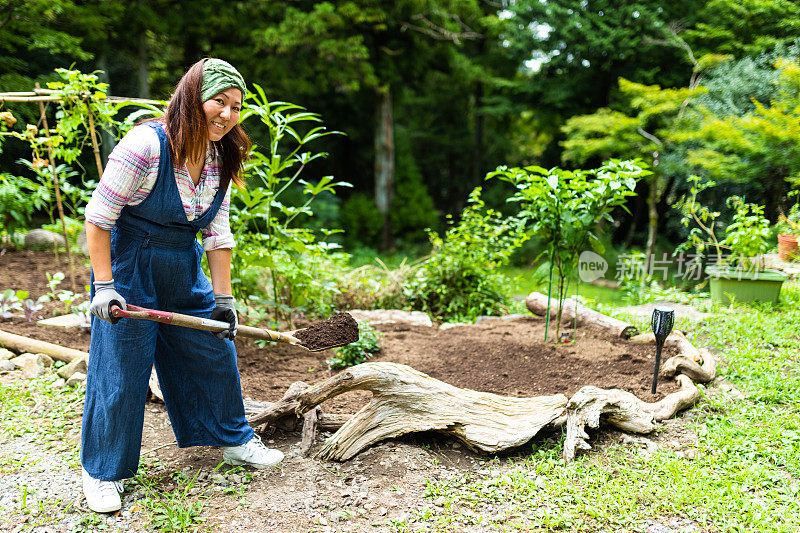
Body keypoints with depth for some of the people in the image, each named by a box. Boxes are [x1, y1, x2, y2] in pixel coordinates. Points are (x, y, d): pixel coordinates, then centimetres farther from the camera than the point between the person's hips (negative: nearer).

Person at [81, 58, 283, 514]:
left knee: (215, 349, 12)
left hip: (184, 270, 7)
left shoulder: (221, 160, -1)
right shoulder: (145, 145, -22)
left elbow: (217, 234, 4)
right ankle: (104, 473, 18)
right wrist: (104, 286, -19)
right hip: (128, 265, -6)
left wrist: (223, 298, 2)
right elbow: (98, 219, -17)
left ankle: (234, 440, 33)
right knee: (121, 368, -1)